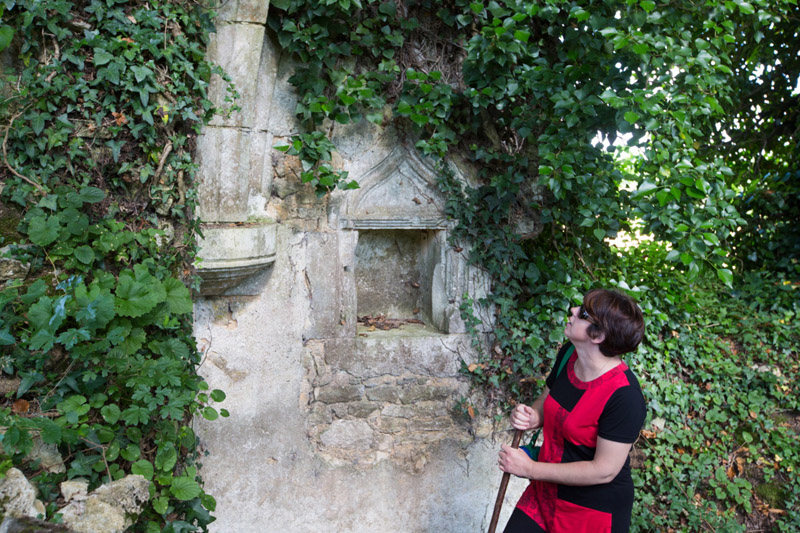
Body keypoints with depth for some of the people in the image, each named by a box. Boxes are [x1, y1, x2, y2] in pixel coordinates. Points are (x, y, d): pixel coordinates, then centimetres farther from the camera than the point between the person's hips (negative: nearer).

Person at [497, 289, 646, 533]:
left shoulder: (625, 396, -28)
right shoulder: (569, 354, -5)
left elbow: (604, 471, -24)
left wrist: (530, 469, -21)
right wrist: (533, 416, -12)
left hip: (596, 511, -6)